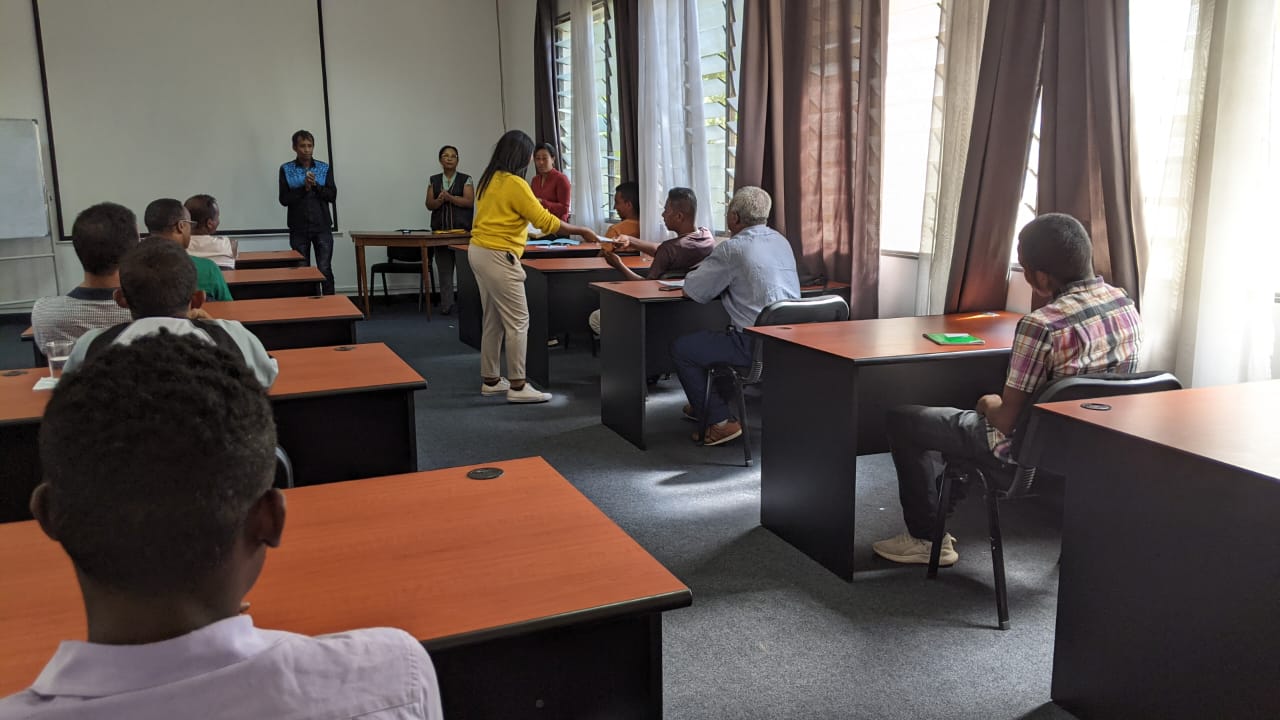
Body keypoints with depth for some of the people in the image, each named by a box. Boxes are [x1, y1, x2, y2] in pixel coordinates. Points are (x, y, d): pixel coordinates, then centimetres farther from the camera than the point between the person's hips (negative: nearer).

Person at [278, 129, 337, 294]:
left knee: (325, 270, -3)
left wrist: (315, 185, -15)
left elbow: (332, 196, -1)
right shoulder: (286, 170, 3)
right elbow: (284, 199, -4)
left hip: (322, 227, 0)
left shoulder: (325, 168, 5)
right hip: (298, 228, 0)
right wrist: (304, 188, -15)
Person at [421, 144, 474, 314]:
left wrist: (449, 197, -16)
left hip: (462, 229, -3)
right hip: (440, 229, 3)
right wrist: (439, 201, -15)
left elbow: (470, 201, -7)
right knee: (444, 269, 1)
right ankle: (446, 305, 4)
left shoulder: (465, 179, 5)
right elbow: (429, 204, 6)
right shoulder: (433, 180, 13)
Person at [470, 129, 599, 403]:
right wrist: (581, 231, -7)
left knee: (493, 321, 14)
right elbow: (545, 221, -15)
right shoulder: (514, 183, -15)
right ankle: (518, 386, -2)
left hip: (479, 252, 9)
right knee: (518, 321, -5)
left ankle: (490, 380, 20)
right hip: (498, 257, -9)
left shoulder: (489, 180, 11)